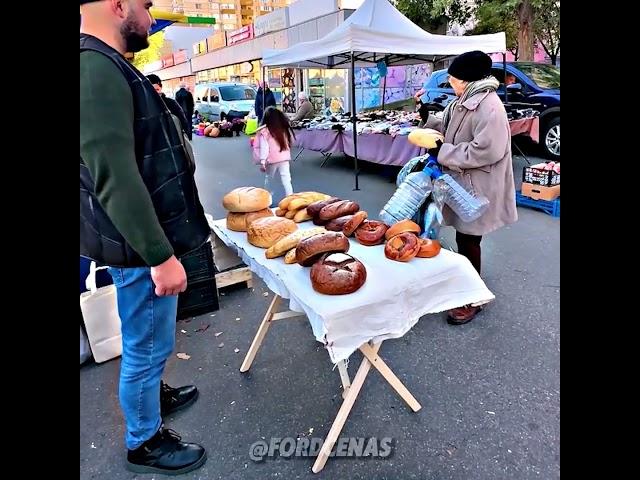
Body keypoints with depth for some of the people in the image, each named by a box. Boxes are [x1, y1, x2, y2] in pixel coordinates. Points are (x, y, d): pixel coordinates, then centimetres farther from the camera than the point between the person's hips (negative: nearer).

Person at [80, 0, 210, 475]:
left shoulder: (110, 67, 13)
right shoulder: (96, 69, -21)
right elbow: (115, 179, -27)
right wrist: (160, 255, -23)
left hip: (147, 237, 10)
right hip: (141, 245, -10)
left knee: (147, 342, 26)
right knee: (147, 345, 7)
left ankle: (153, 395, 48)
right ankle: (144, 442, 28)